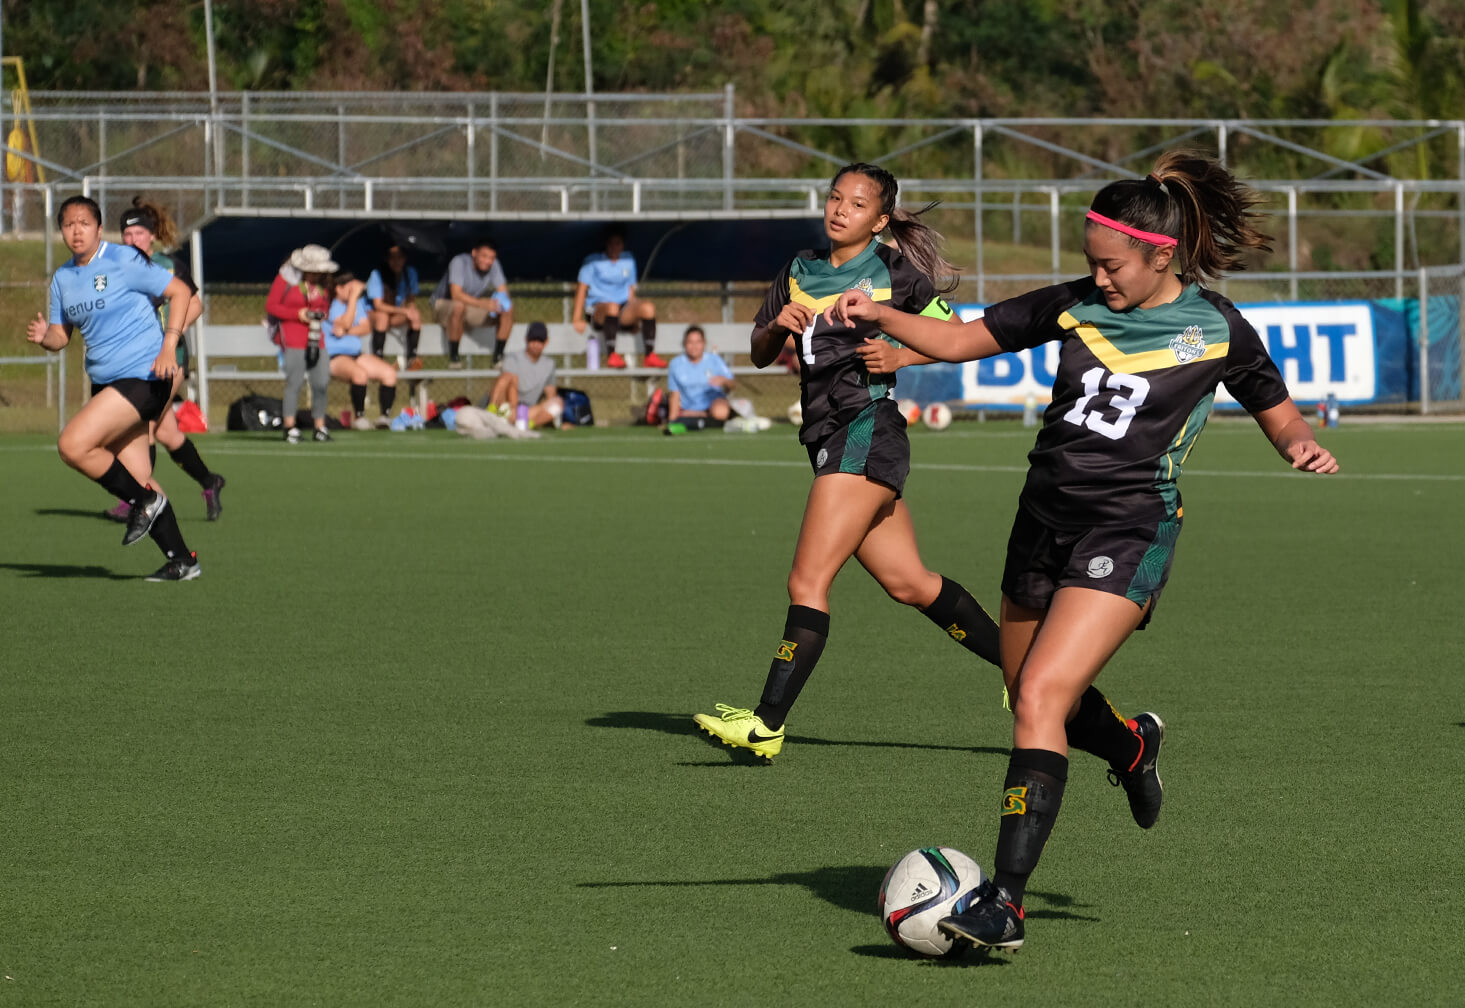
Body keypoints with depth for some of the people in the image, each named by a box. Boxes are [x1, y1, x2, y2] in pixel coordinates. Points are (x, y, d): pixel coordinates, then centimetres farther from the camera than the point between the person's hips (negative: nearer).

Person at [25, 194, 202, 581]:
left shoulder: (125, 263, -9)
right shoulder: (62, 278, 11)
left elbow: (180, 291, -6)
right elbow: (62, 334, 16)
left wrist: (169, 345, -15)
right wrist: (43, 337, -8)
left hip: (142, 376, -8)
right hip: (105, 383, 8)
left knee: (72, 445, -21)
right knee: (136, 480, 6)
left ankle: (145, 500, -3)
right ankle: (181, 560, 14)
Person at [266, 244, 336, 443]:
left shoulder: (323, 283, 10)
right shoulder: (285, 278, -4)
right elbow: (270, 305, -3)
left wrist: (322, 314, -2)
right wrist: (298, 314, -12)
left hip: (318, 336, 5)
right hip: (294, 338, -5)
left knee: (321, 383, -1)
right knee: (295, 381, -12)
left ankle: (319, 426, 9)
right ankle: (290, 426, -7)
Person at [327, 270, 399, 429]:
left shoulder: (359, 302, 13)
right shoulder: (330, 304, -9)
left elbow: (366, 327, 6)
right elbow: (346, 323, -22)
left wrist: (347, 331, -12)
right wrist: (354, 296, -20)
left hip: (356, 354, 8)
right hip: (333, 357, -8)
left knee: (389, 372, -9)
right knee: (359, 374, -36)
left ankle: (385, 415, -3)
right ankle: (358, 416, -20)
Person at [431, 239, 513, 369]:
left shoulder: (494, 265, -10)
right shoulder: (459, 262, -26)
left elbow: (503, 292, -8)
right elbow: (456, 294, -36)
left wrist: (499, 301, -34)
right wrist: (482, 303, -49)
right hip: (445, 304, -5)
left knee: (508, 308, -16)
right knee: (458, 306, -43)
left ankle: (498, 355, -10)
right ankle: (453, 356, -27)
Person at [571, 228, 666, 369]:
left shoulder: (628, 261, 18)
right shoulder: (593, 261, 4)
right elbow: (582, 288, 0)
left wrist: (634, 317, 11)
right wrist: (577, 319, -8)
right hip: (597, 310, -4)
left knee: (648, 307, -25)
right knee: (612, 307, -40)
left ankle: (650, 355, -25)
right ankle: (611, 355, -39)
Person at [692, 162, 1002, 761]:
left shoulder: (894, 273, -2)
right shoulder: (799, 271, 15)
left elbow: (957, 335, 4)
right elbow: (759, 354, 18)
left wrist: (902, 356, -11)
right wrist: (778, 325, -3)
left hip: (867, 430, -8)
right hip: (829, 438, 8)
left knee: (807, 581, -14)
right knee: (911, 584, 12)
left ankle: (767, 725, -17)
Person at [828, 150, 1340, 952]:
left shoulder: (1215, 330, -4)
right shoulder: (1074, 306, 4)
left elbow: (1276, 411, 11)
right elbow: (957, 340, 6)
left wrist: (1301, 446, -11)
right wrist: (879, 317, -10)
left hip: (1127, 532, -6)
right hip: (1044, 519, 6)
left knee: (1040, 698, -21)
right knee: (1034, 701, 17)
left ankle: (1005, 905, -24)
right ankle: (1131, 746, 53)